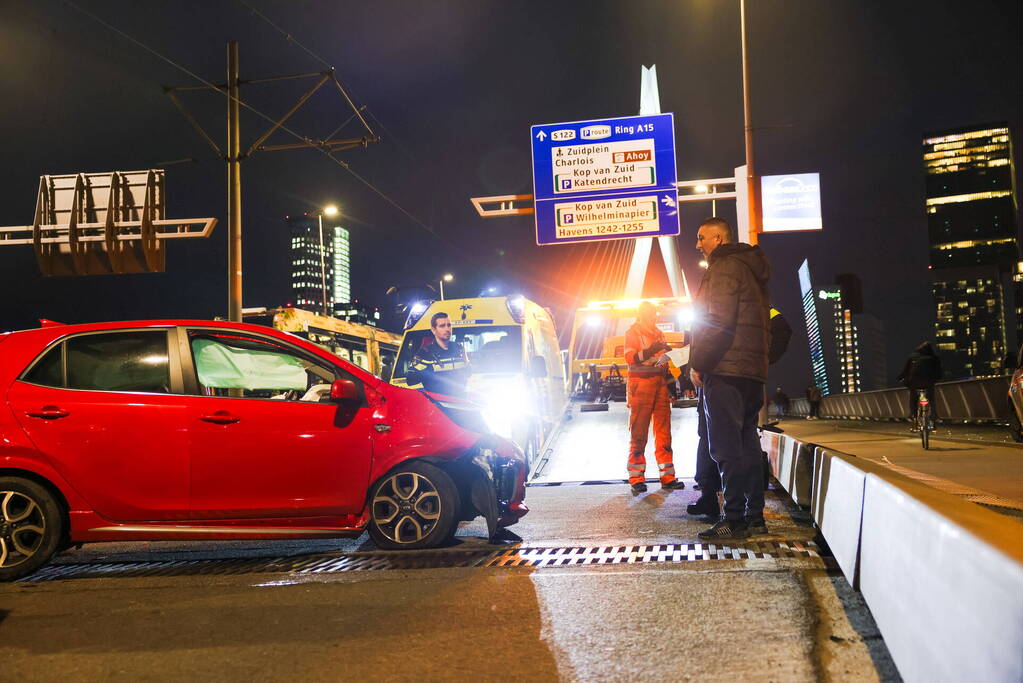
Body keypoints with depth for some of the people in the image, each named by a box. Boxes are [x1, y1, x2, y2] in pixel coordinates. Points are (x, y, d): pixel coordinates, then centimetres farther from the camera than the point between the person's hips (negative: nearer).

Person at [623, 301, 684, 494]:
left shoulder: (659, 333, 21)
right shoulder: (633, 333, 1)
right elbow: (630, 358, -14)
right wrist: (650, 351, -26)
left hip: (660, 384, 6)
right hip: (640, 385, -6)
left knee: (664, 432, 4)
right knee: (638, 433, -5)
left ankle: (667, 477, 6)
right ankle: (636, 478, -2)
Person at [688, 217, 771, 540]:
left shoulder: (724, 268, -8)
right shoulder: (751, 268, 23)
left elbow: (718, 322, -18)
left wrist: (698, 363, -13)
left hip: (725, 371, -10)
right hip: (753, 369, 10)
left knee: (726, 447, -7)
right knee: (747, 444, 12)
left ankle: (734, 520, -6)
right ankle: (755, 516, 16)